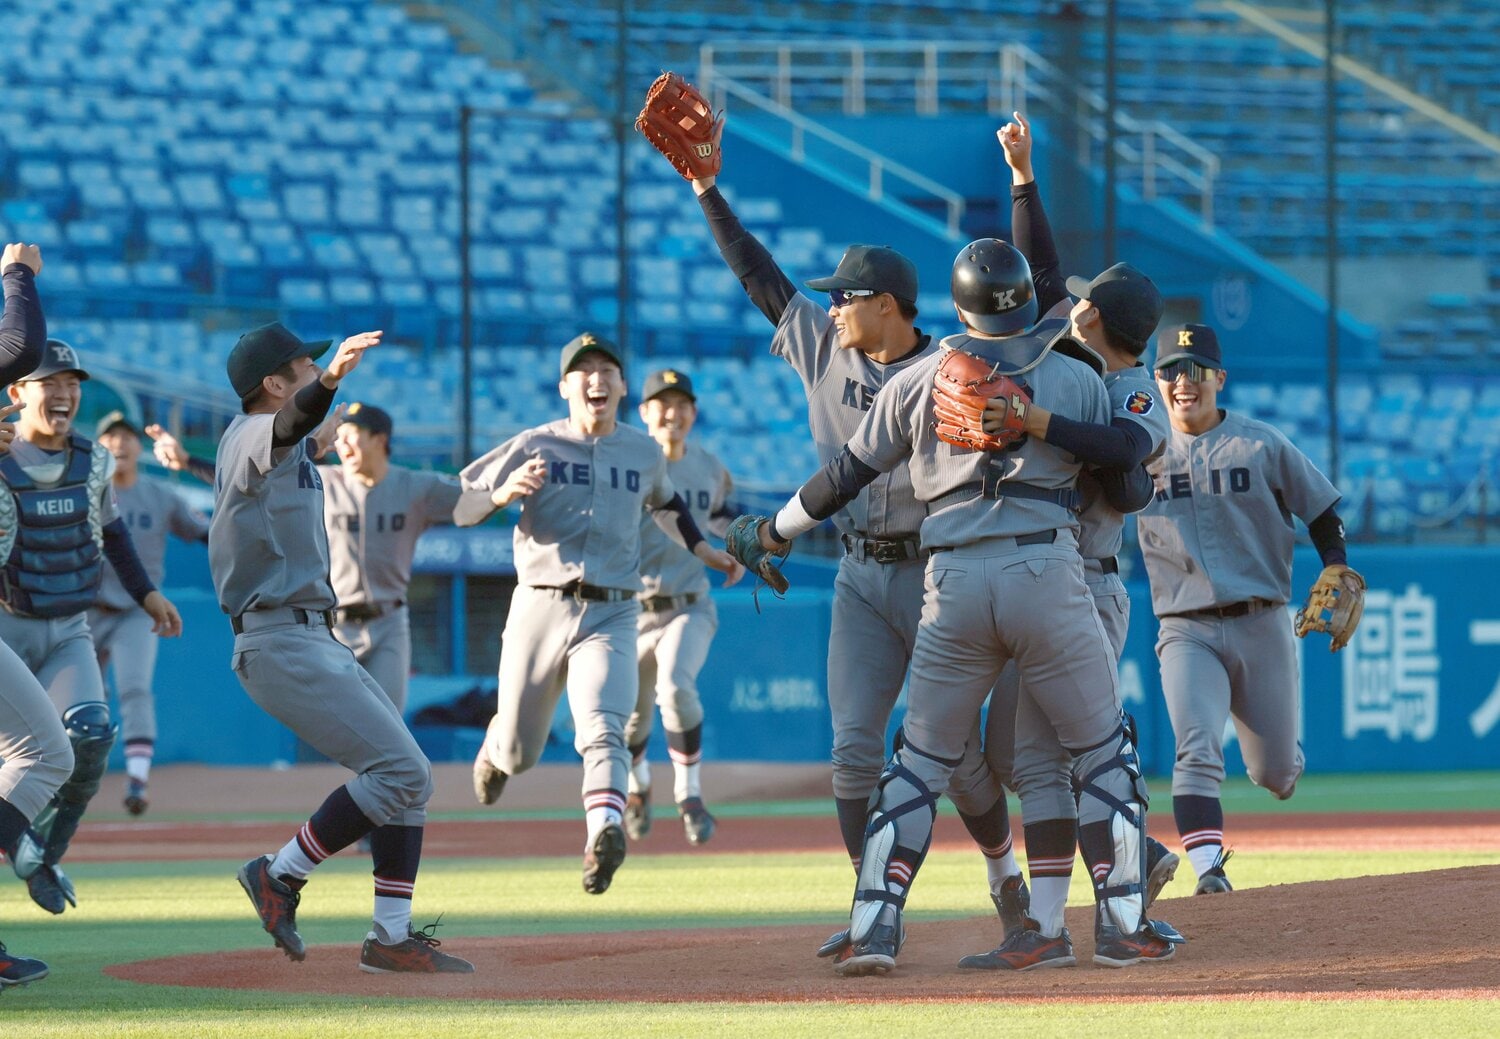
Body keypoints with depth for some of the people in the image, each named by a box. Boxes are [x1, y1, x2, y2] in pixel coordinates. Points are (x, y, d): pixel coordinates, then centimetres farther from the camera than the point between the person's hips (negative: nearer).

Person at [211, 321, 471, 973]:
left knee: (408, 777, 7)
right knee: (399, 770, -15)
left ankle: (391, 936, 5)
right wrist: (331, 379, -56)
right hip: (281, 643, -11)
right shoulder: (254, 437, -13)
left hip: (313, 641, 11)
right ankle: (281, 874, -6)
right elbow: (288, 424, -38)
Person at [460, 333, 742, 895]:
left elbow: (665, 503, 34)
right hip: (540, 610, 0)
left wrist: (703, 550, 24)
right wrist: (503, 494, -23)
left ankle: (604, 830, -45)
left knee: (602, 731, -24)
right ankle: (496, 745, 47)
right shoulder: (535, 447, 0)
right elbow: (458, 508, -4)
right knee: (518, 753, 10)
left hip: (611, 617, 0)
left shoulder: (645, 452, 11)